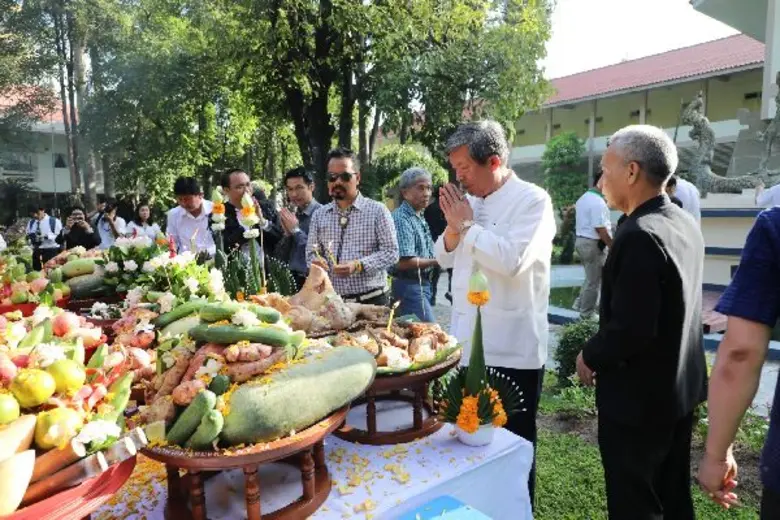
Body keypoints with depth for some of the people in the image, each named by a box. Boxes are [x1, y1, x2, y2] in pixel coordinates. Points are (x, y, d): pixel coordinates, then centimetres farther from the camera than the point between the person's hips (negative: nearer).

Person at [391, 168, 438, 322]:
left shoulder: (419, 218, 13)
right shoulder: (402, 219, -17)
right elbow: (404, 262, -24)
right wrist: (437, 261, -15)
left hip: (422, 284, 10)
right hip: (410, 286, -10)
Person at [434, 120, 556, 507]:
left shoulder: (533, 201, -13)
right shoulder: (472, 201, 10)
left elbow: (511, 259, -27)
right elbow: (445, 258, 13)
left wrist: (467, 225, -15)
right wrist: (453, 227, -6)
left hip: (511, 349, -7)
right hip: (469, 343, 8)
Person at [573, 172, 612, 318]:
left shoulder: (583, 198, 11)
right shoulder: (598, 202, -19)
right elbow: (600, 229, -22)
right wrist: (613, 247, -15)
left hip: (581, 240, 10)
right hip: (593, 244, -9)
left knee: (591, 277, 22)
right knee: (594, 280, 2)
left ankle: (580, 304, 26)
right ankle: (587, 313, 11)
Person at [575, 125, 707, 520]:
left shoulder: (639, 235, -25)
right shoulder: (685, 224, 4)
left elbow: (630, 330, -28)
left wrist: (590, 356, -12)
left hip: (637, 398, -9)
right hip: (680, 388, 9)